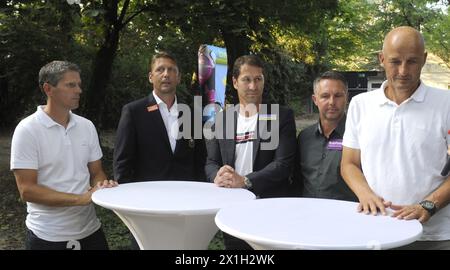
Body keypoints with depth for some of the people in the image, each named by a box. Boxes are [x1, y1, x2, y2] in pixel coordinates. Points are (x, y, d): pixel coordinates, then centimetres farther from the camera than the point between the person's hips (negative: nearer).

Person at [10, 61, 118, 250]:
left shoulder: (87, 126, 2)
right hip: (48, 236, -4)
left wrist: (102, 186, -13)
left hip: (90, 229, 4)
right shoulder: (28, 130, -12)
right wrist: (82, 198, -20)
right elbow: (27, 190, -15)